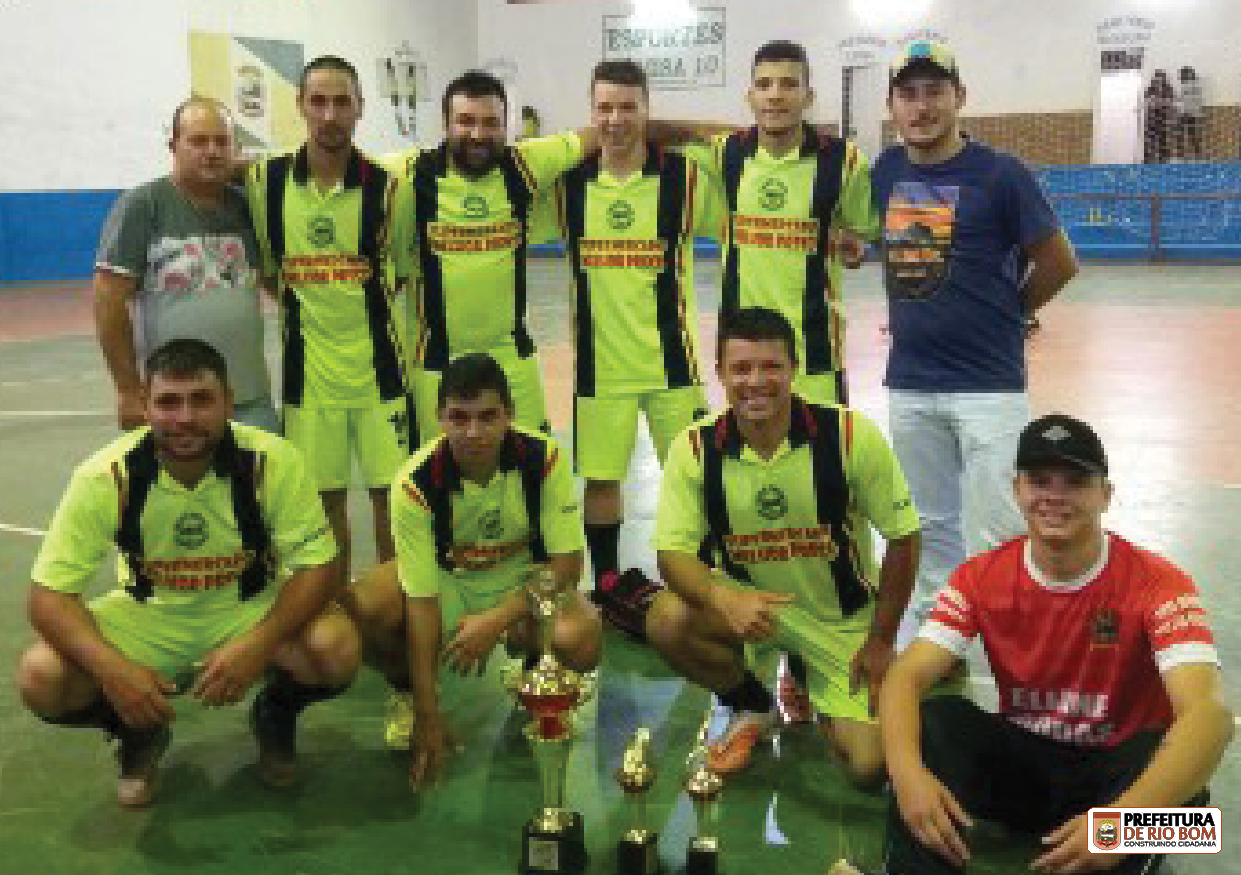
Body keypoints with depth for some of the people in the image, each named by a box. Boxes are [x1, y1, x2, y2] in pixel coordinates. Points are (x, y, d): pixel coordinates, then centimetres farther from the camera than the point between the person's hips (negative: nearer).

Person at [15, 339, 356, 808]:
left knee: (337, 650, -30)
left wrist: (257, 645, -35)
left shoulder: (271, 460, -21)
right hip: (149, 618, 1)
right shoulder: (106, 476, -19)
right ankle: (139, 733, 11)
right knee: (42, 679, -23)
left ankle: (276, 714, 8)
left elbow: (316, 565, -18)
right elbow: (48, 594, -17)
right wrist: (113, 669, -35)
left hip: (252, 608, -1)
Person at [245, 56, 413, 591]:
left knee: (392, 491, 4)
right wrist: (297, 306, 4)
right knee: (325, 496, 10)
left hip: (378, 363, -1)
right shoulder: (265, 181, -2)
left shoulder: (384, 185, -5)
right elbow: (263, 268, 11)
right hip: (308, 367, 1)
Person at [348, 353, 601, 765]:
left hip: (527, 577, 0)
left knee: (580, 641, -31)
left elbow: (567, 561, -17)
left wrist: (497, 620, -30)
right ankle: (408, 693, 5)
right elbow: (421, 600, -24)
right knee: (362, 612, -30)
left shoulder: (543, 458, -23)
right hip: (445, 575, 0)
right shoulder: (415, 484, -25)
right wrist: (429, 716, -25)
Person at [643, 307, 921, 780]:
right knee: (666, 621, -30)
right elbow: (674, 551, -15)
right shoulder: (695, 447, -15)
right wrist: (726, 600, -37)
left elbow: (902, 537, -10)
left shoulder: (851, 435, -20)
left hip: (843, 617, -1)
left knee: (868, 763, -10)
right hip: (749, 600, 1)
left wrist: (881, 640, -7)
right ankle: (754, 708, 3)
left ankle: (812, 686, 26)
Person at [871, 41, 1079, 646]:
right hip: (907, 382, 5)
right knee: (931, 526, 17)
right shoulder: (886, 171, 5)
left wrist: (1001, 317, 7)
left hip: (989, 382, -5)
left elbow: (1059, 263, -2)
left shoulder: (1000, 175, -9)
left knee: (998, 536, -5)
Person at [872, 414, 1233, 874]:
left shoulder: (1157, 584, -19)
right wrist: (907, 771, -42)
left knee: (1176, 779, -35)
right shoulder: (981, 577, -9)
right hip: (1022, 764, 2)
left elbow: (1209, 712, -33)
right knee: (936, 719, -26)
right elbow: (906, 677, -18)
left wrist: (1127, 816, -52)